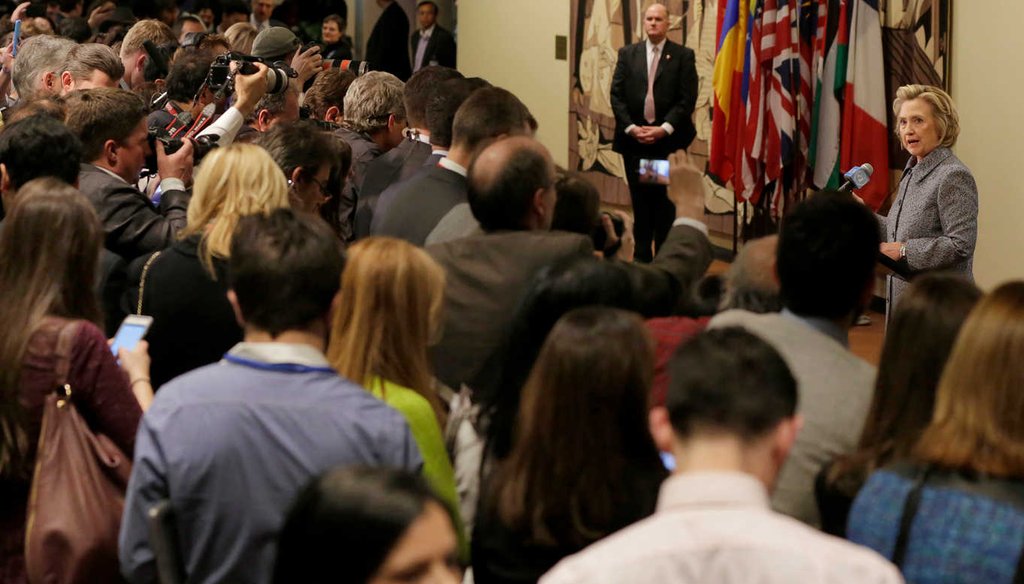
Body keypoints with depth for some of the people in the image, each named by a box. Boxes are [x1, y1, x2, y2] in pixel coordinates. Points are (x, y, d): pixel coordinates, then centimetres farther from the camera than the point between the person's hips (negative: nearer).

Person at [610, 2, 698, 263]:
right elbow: (616, 95, 4)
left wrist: (664, 129, -14)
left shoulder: (683, 55, 1)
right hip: (633, 140, 2)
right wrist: (631, 128, -8)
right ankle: (641, 257, 11)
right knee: (640, 200, 6)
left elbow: (687, 99, -5)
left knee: (665, 200, 0)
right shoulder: (627, 53, 9)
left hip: (668, 139, -2)